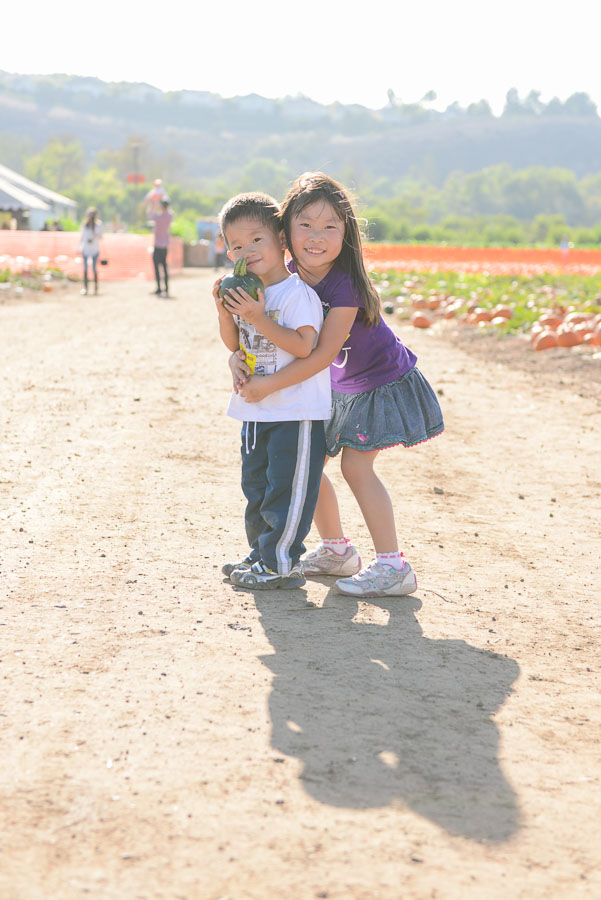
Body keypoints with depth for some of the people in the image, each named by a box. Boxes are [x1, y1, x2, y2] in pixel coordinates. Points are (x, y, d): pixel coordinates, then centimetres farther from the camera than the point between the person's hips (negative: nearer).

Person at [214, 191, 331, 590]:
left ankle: (281, 564, 5)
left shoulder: (297, 293, -16)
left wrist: (259, 318, -27)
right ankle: (262, 554, 31)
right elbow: (234, 344, 14)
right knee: (256, 486, 18)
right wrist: (225, 310, -4)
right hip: (257, 410, 9)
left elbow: (304, 347, -26)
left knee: (286, 488, -2)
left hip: (297, 412, -9)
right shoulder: (249, 294, 8)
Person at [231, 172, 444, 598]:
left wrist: (268, 385, -33)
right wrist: (238, 356, -24)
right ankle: (337, 550, 26)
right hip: (339, 385, 8)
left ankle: (394, 567, -9)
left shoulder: (345, 284, -31)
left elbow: (322, 354, -33)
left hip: (383, 381, -8)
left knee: (356, 464, -16)